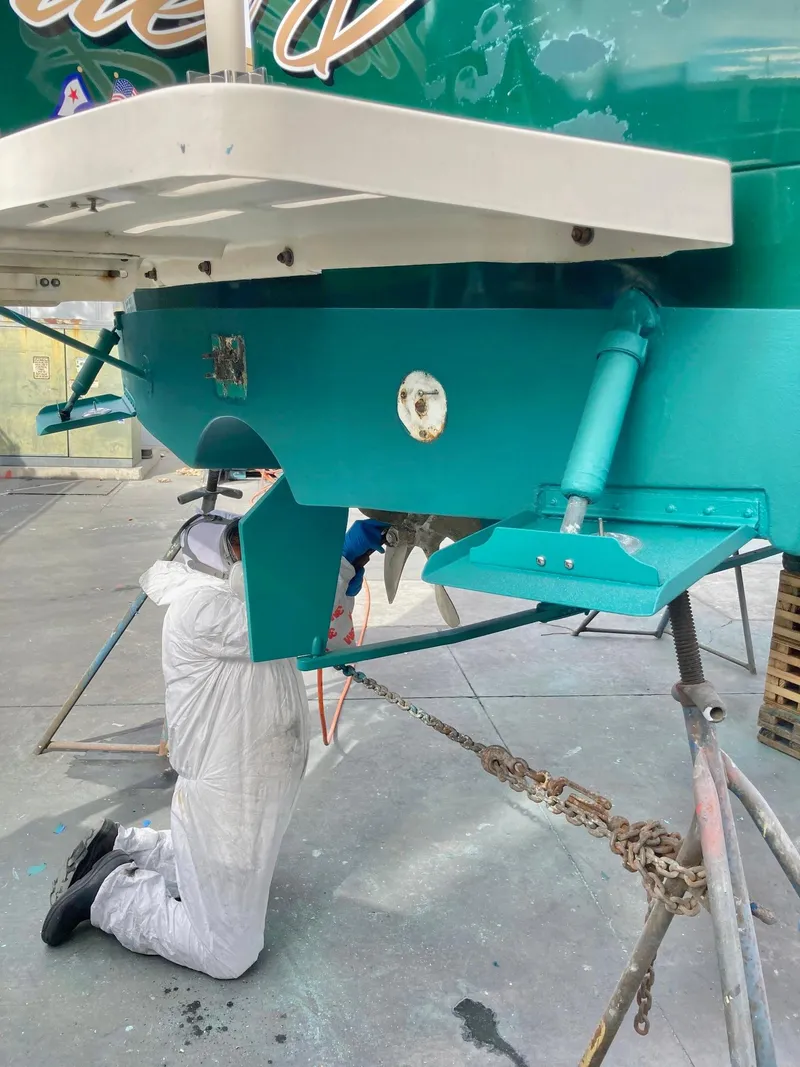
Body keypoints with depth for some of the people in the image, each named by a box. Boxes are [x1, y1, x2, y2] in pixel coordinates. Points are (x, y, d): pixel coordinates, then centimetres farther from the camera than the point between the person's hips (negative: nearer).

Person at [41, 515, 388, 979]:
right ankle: (110, 891, 11)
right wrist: (342, 561, -32)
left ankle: (120, 846, 33)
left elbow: (332, 642, 6)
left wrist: (347, 579, -10)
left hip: (257, 792, 10)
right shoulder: (203, 603, -21)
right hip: (227, 799, -10)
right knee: (229, 954, 1)